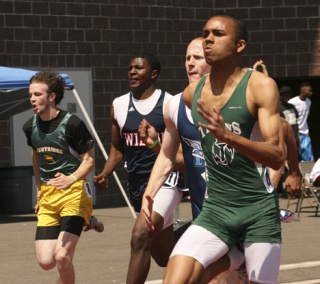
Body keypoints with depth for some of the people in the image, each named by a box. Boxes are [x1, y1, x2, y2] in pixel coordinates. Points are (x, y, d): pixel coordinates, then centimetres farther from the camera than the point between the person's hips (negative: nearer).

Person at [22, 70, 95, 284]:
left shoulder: (72, 124, -12)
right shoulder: (30, 127, 6)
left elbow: (89, 161, -8)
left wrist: (71, 179, -26)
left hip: (74, 193, -6)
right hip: (47, 196, 6)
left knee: (61, 256, -17)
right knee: (46, 261, -4)